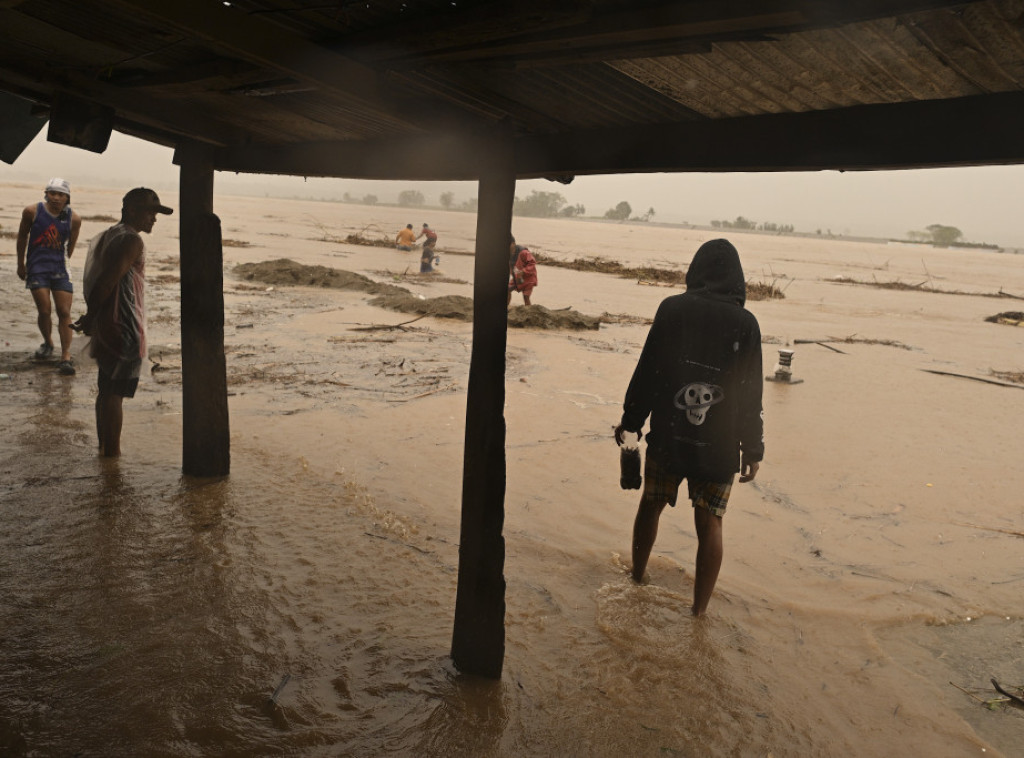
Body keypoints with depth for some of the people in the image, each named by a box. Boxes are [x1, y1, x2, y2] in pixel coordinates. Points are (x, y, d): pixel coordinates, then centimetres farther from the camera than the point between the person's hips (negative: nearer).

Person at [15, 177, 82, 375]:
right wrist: (21, 264, 16)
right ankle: (47, 343, 24)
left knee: (64, 312, -5)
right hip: (37, 268, -1)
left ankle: (66, 357, -2)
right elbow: (22, 236, 10)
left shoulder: (74, 219, -2)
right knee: (44, 311, -5)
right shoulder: (32, 212, -3)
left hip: (60, 268, 1)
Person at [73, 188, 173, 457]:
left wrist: (91, 318, 11)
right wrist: (91, 317, -9)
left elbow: (94, 279, 14)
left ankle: (104, 447, 27)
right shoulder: (132, 240, -15)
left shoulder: (109, 236, 16)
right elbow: (107, 281, -20)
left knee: (106, 390, 17)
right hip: (125, 329, -10)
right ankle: (112, 454, 4)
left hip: (107, 328, 10)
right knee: (115, 393, -3)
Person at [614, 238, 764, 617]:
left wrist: (630, 420, 9)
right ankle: (698, 611, 15)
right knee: (710, 524, 9)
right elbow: (750, 395, -3)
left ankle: (637, 579, 40)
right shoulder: (745, 323, -5)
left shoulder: (672, 309, -5)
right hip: (719, 445, 0)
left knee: (651, 505, 21)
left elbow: (646, 371, -3)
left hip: (667, 437, 1)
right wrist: (753, 449, 5)